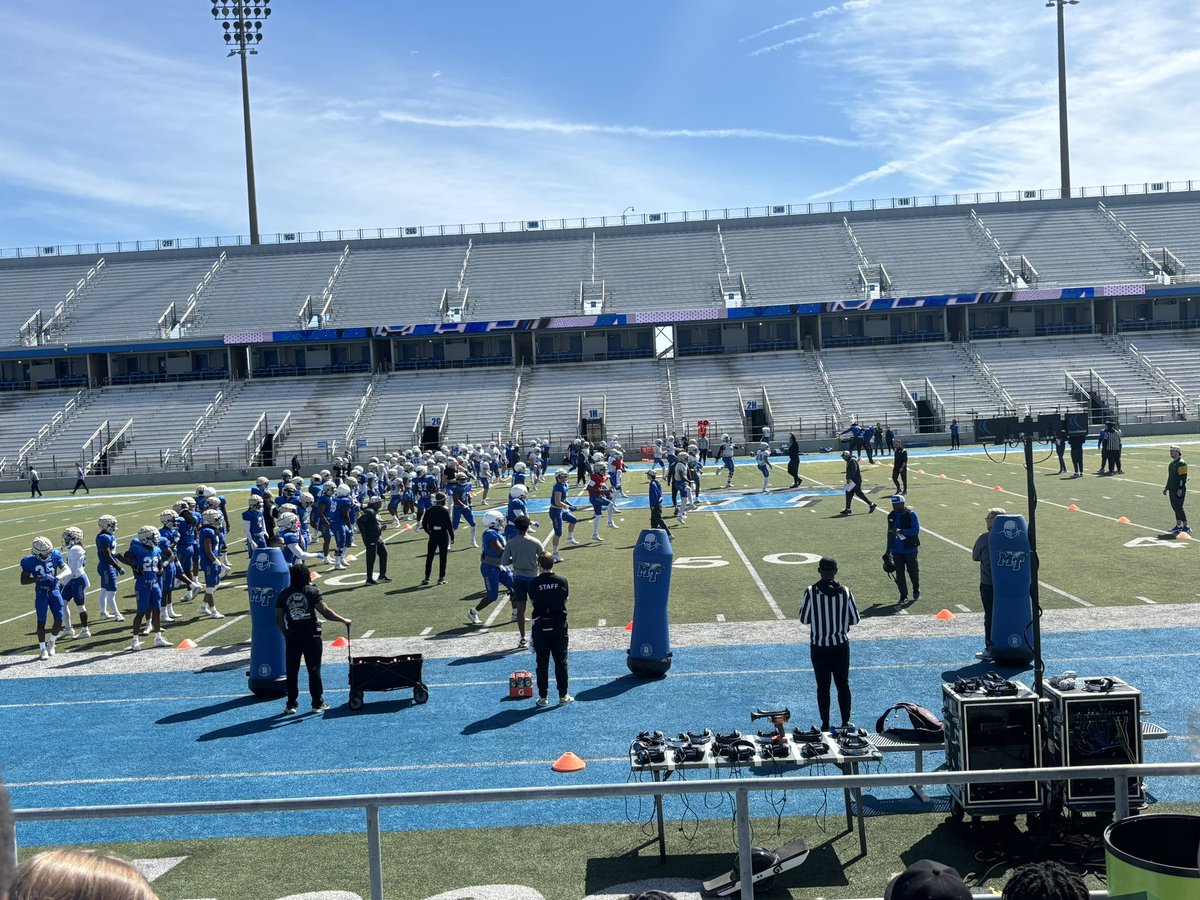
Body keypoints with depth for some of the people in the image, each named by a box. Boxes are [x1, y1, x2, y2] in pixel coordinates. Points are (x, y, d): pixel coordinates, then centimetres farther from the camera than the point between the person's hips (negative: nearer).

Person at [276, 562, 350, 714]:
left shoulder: (283, 594, 1)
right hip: (311, 635, -2)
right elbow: (325, 611, -14)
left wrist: (286, 634, 14)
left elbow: (278, 617, 2)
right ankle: (318, 703, 11)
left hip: (292, 637, 2)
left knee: (291, 671, 10)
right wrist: (344, 620, -5)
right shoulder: (312, 592, -8)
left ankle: (291, 705, 14)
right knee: (314, 670, 6)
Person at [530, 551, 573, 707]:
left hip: (540, 626, -1)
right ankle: (563, 696, 14)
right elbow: (565, 599, 6)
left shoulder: (535, 583, -9)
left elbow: (532, 601, 4)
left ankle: (543, 697, 11)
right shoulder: (562, 581, -6)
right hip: (559, 624, 1)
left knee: (542, 662, 7)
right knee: (561, 661, 9)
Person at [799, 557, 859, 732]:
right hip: (841, 646, 1)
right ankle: (845, 722, 17)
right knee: (843, 684, 14)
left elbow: (804, 619, -8)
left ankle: (825, 724, 12)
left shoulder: (810, 592, -13)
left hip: (818, 647, -1)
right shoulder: (845, 591, -7)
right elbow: (855, 619, -1)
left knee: (822, 686, 8)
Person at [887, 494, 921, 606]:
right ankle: (903, 597, 7)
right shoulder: (891, 516, 5)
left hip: (910, 549, -4)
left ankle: (916, 590, 36)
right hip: (897, 551, 4)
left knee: (913, 571, 10)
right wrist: (888, 550, 15)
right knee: (899, 574, 1)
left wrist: (900, 531, -26)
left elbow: (916, 530, -17)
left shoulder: (911, 514, -10)